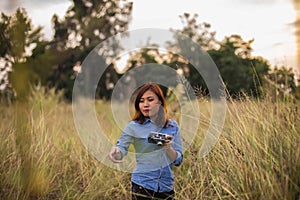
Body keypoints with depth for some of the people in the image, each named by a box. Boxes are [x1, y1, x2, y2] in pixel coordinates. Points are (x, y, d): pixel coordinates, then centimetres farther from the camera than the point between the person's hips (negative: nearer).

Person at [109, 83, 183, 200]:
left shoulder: (173, 126, 3)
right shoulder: (134, 126, -4)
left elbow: (178, 161, 2)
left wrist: (168, 148, -18)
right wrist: (115, 152, -33)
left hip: (167, 187, 2)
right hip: (142, 186, -2)